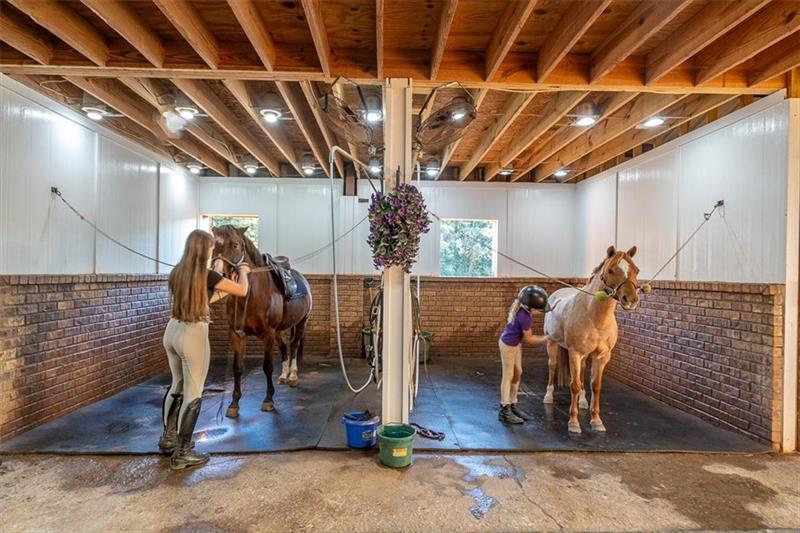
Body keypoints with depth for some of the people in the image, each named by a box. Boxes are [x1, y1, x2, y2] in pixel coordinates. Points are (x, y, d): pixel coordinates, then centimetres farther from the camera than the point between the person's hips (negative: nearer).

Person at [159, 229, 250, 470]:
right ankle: (182, 453, 12)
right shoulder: (207, 275, -15)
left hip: (172, 331, 8)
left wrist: (219, 293, 24)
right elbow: (242, 290, -7)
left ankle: (168, 438, 38)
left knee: (177, 385, 24)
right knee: (193, 393, 4)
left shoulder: (176, 273, 6)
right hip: (193, 335, -8)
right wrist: (243, 271, 11)